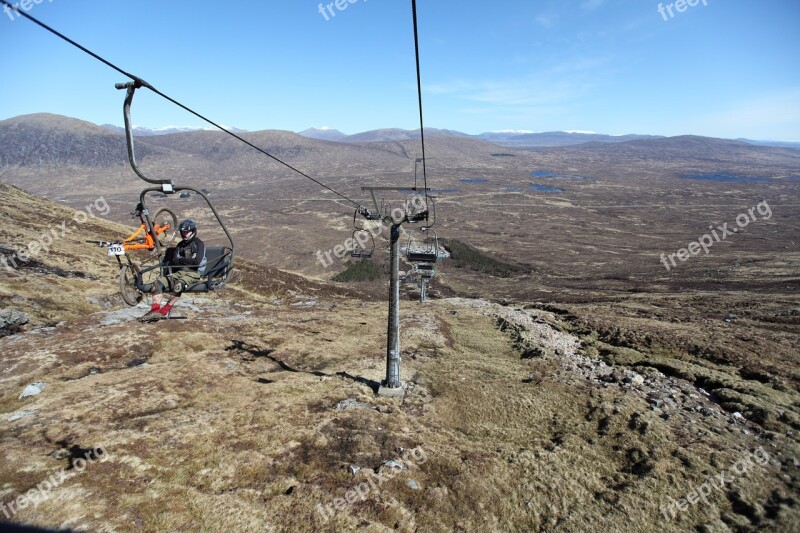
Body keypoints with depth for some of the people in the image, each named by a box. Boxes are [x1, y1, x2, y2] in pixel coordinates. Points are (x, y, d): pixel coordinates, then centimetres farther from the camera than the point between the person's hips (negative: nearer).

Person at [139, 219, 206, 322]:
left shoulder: (199, 244, 0)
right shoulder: (180, 245, 20)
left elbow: (197, 261, -13)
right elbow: (174, 260, 12)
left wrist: (180, 260, -5)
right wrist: (170, 271, -8)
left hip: (193, 273, -7)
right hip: (179, 272, 7)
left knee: (179, 284, -36)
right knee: (158, 283, -16)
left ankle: (165, 311, -25)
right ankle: (155, 310, -21)